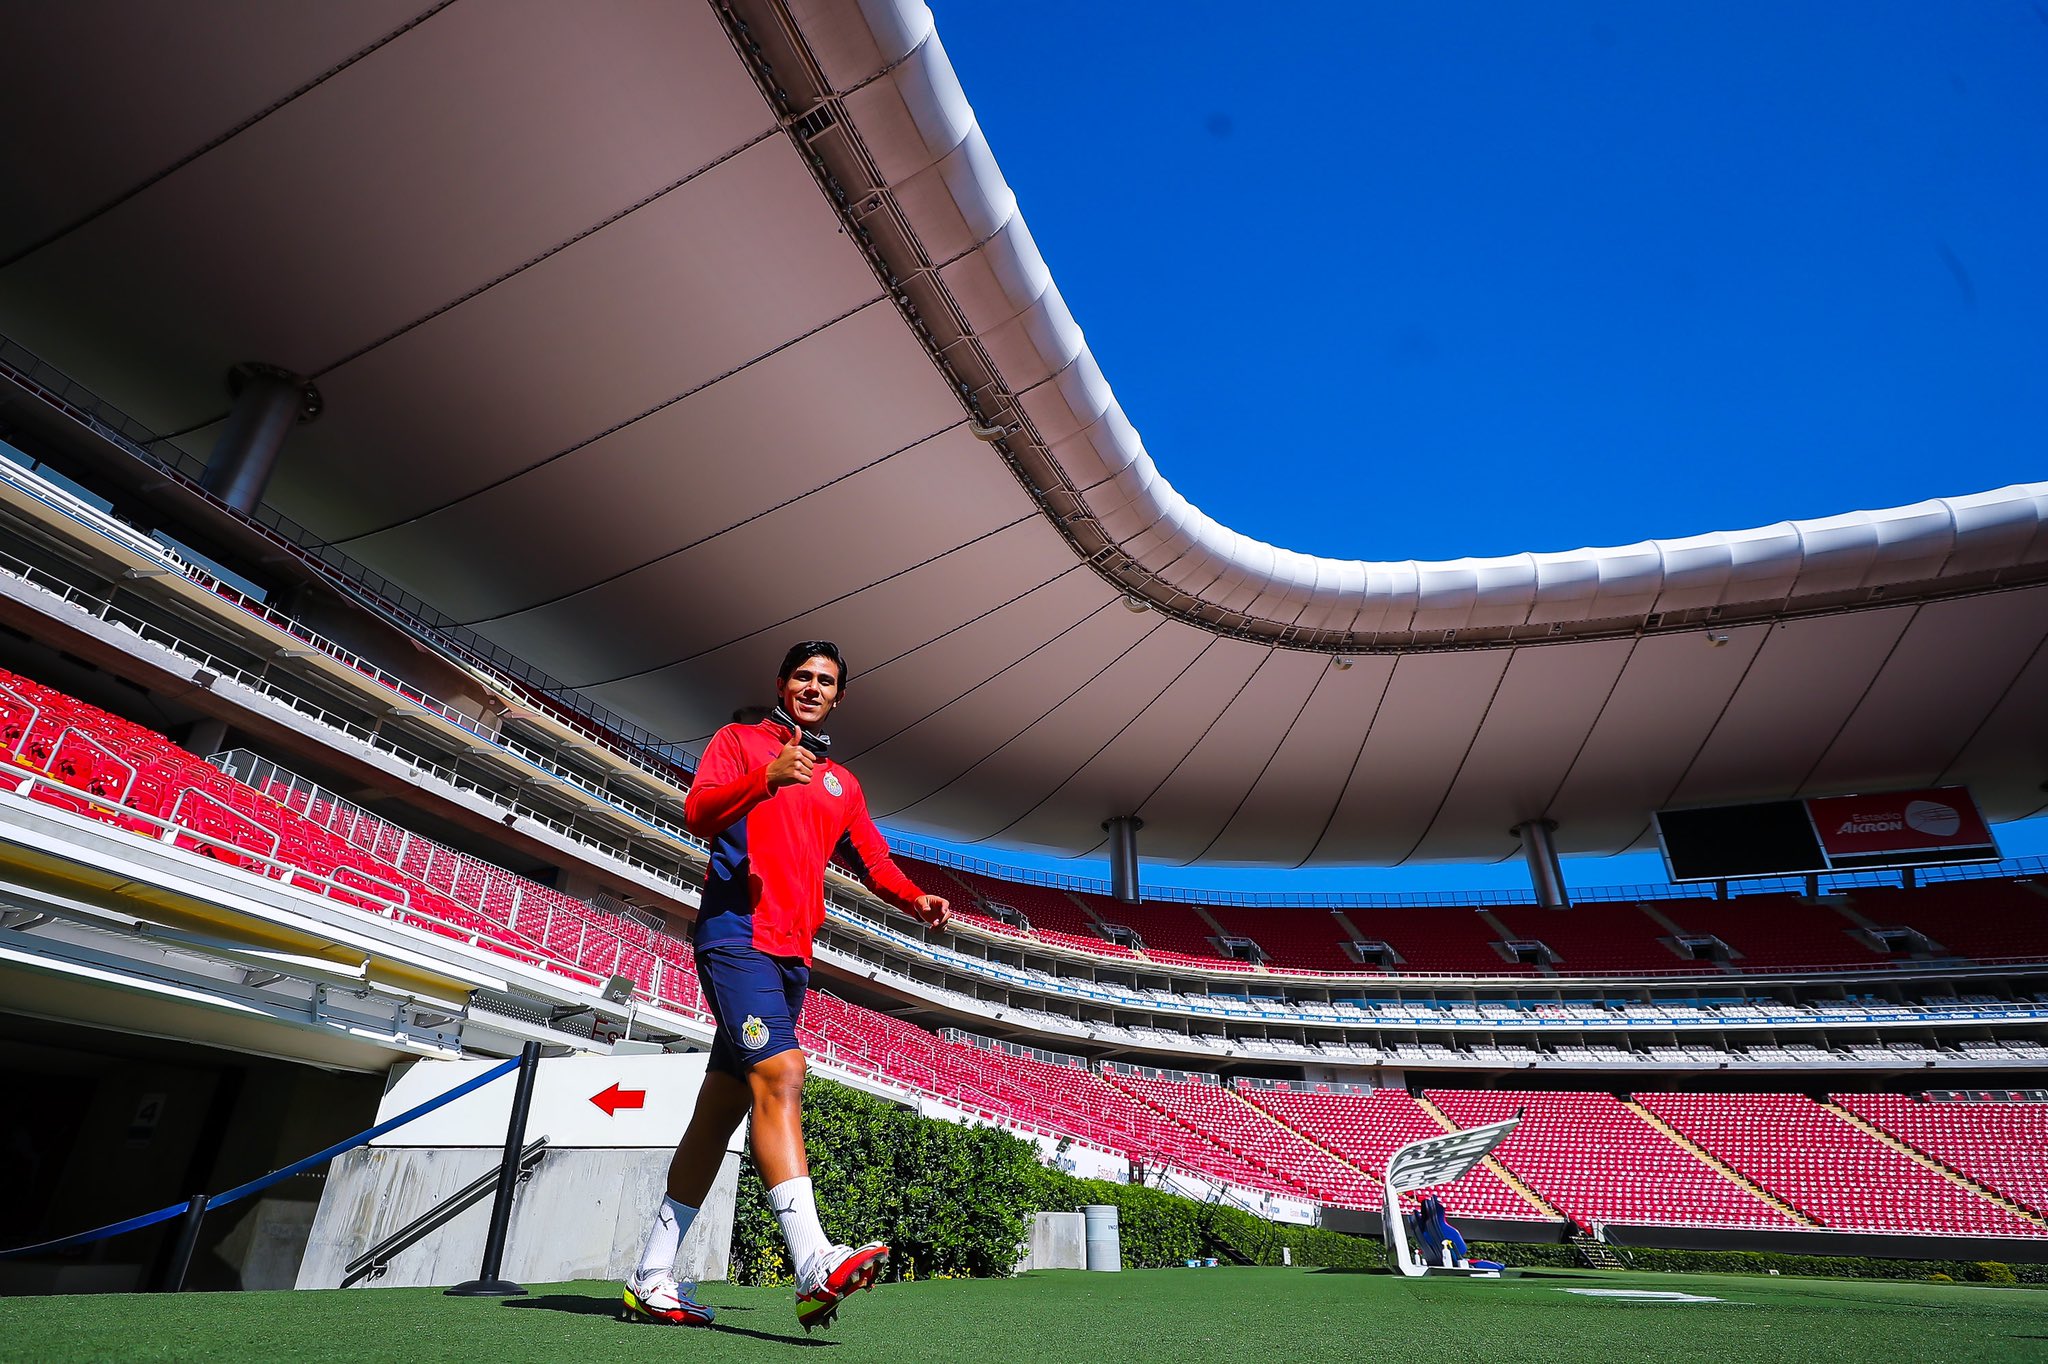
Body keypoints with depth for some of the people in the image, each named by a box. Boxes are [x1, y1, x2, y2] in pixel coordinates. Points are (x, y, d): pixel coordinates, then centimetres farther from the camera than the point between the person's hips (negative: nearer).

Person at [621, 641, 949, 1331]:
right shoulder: (738, 739, 7)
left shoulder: (841, 783, 22)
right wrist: (767, 777, -25)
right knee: (779, 1073, -23)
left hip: (793, 953, 6)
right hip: (737, 932, -6)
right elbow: (697, 812, -8)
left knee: (722, 1106, 8)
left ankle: (652, 1277, 17)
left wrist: (916, 899, 0)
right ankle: (814, 1264, -30)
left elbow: (873, 858, 19)